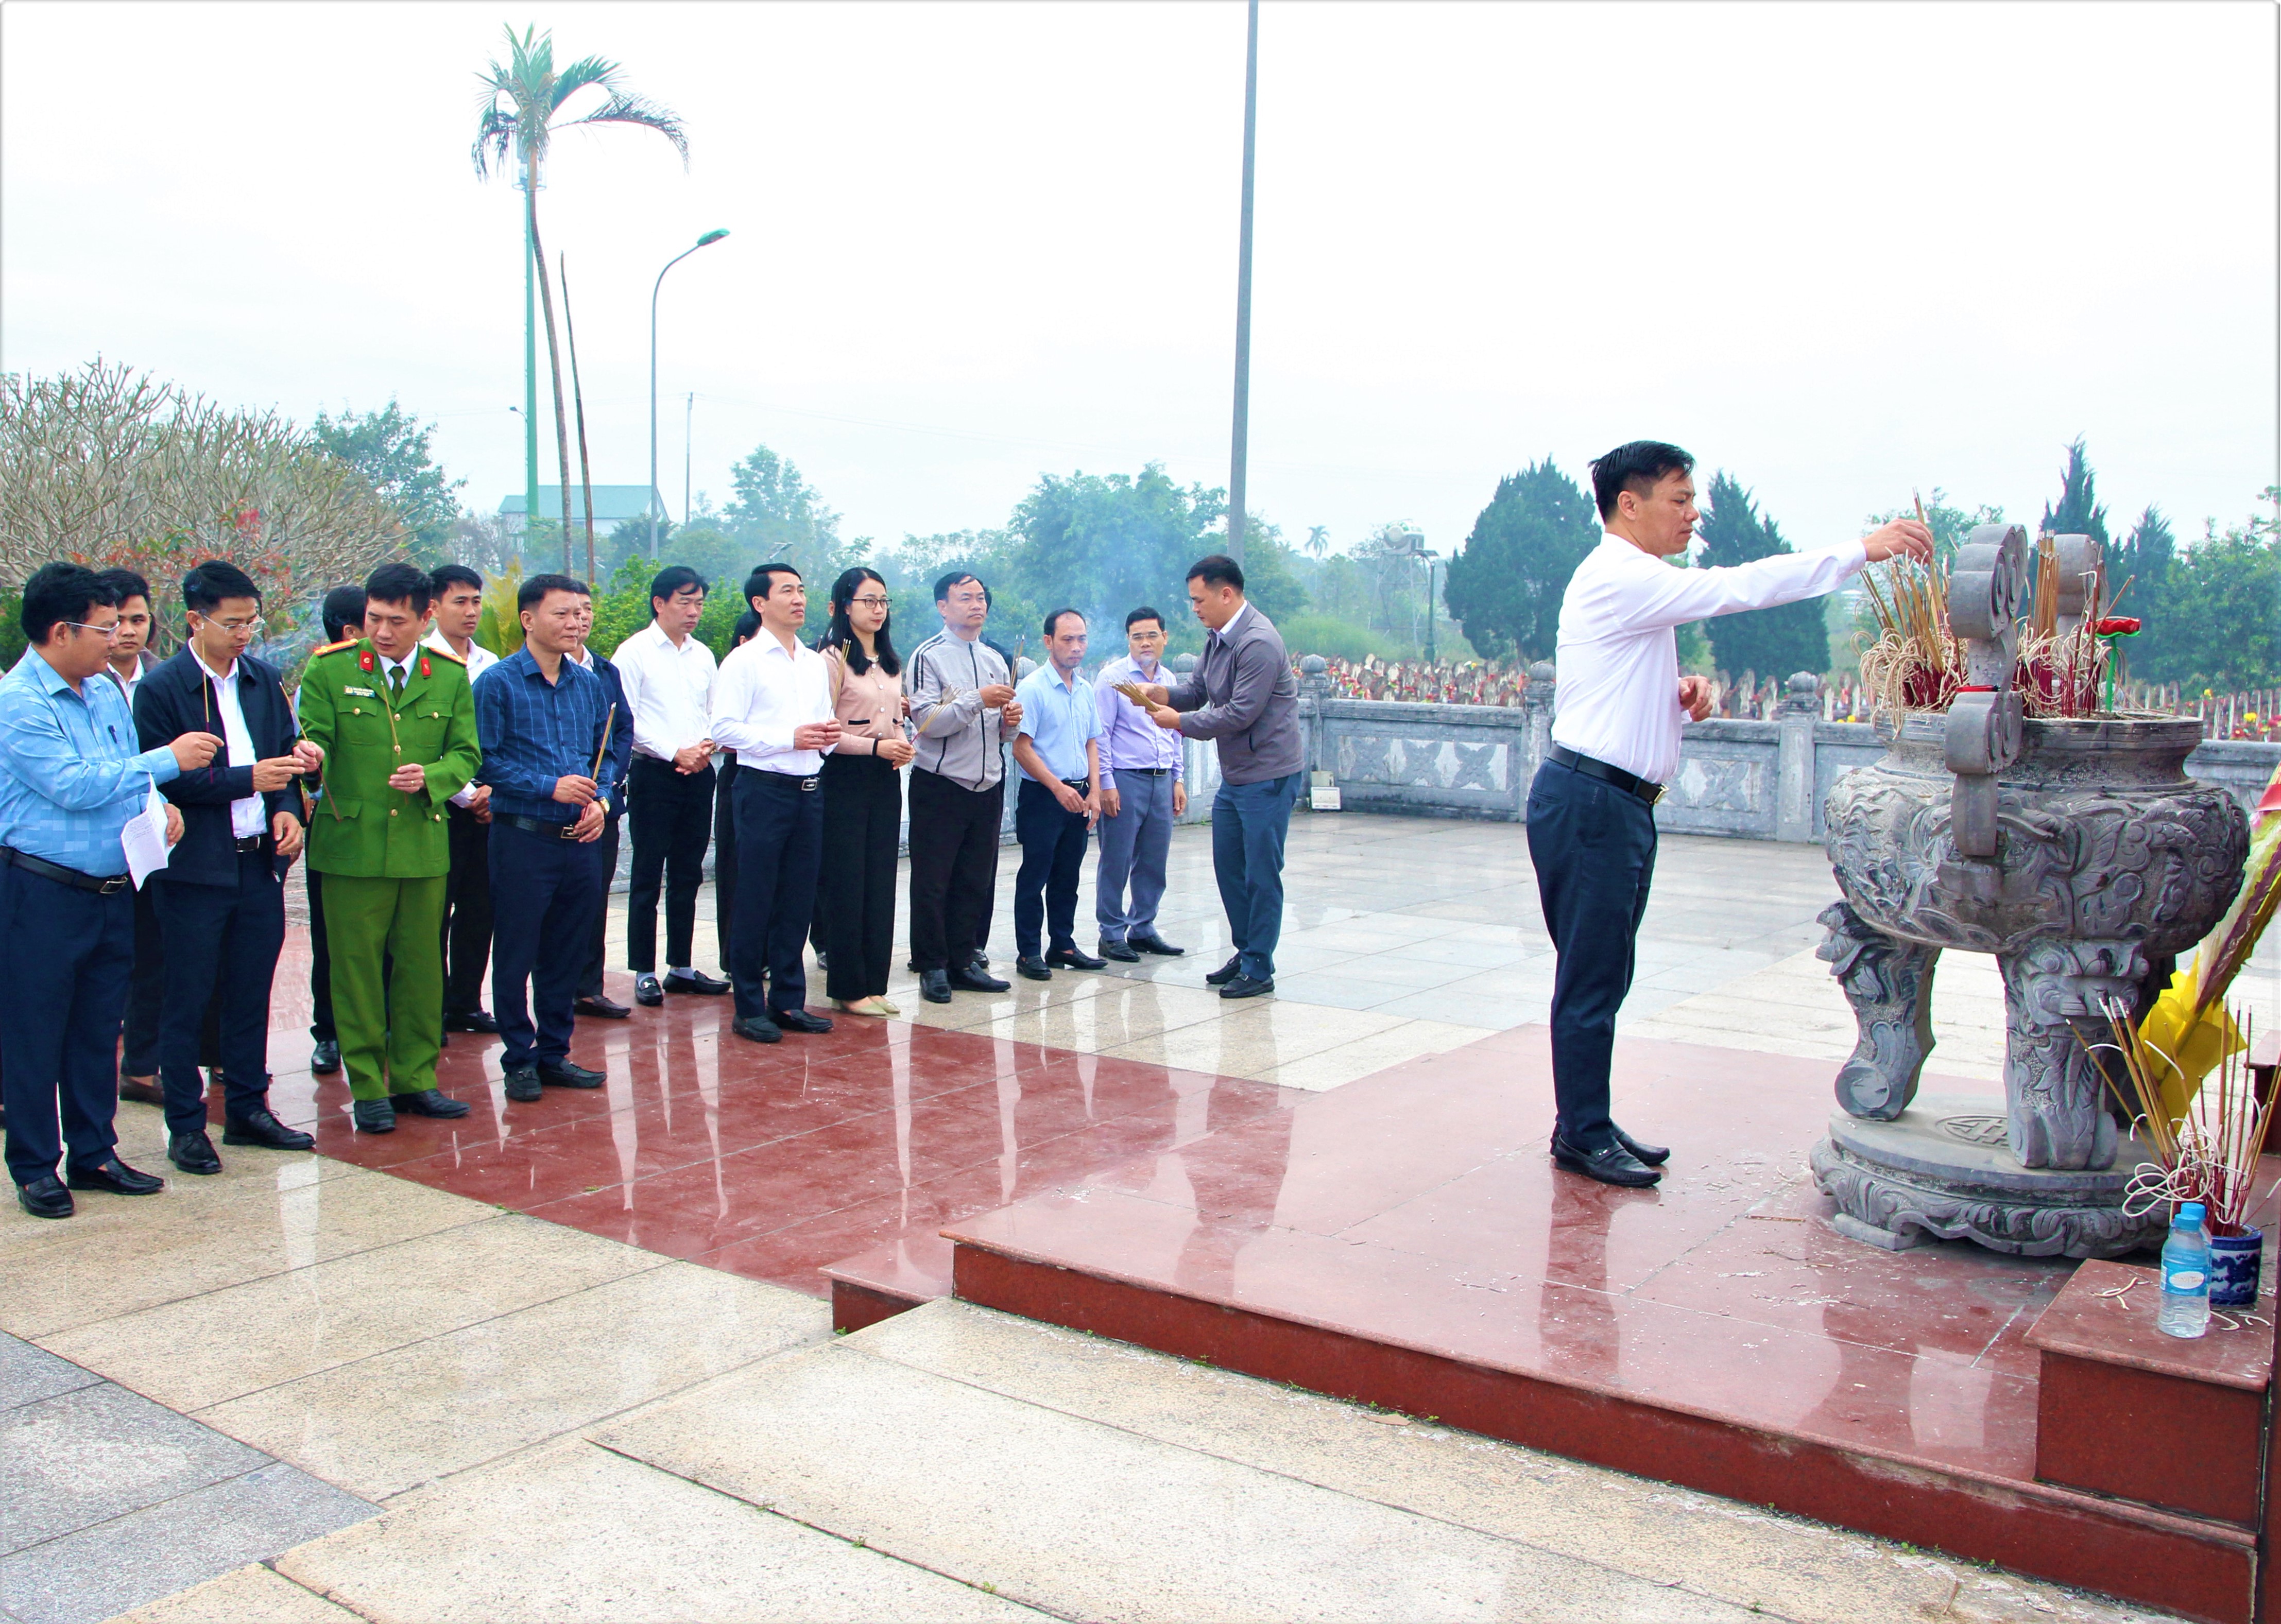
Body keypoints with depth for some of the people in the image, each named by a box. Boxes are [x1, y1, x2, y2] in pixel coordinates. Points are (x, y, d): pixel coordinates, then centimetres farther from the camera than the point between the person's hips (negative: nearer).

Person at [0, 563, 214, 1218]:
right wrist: (168, 760, -18)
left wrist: (158, 807, 1)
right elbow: (73, 786, -21)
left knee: (98, 1029, 14)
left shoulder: (106, 691, 11)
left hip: (112, 888, 7)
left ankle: (93, 1154, 25)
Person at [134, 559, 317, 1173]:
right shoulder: (160, 689, -8)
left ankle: (248, 1109, 25)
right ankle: (185, 1127, 14)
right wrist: (248, 779, -19)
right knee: (187, 1000, 4)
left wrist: (286, 808, -4)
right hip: (195, 868, -5)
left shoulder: (264, 679, 9)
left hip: (260, 863, 5)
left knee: (252, 993, 13)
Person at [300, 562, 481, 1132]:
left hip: (425, 845, 3)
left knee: (421, 966, 9)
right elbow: (311, 740, -3)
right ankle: (367, 1088, 13)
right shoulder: (328, 670, -1)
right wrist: (310, 756, -27)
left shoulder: (450, 676, 7)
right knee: (356, 969, 2)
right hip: (350, 844, -2)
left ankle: (415, 1079, 22)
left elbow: (466, 754, 8)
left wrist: (432, 777, -12)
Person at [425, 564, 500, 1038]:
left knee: (479, 909, 8)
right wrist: (467, 796, -9)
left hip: (486, 804, 5)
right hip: (442, 805, -5)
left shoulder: (491, 665, 10)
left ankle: (466, 1003, 20)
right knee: (436, 910, 1)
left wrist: (494, 790, -1)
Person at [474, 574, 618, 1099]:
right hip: (523, 838, -5)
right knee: (515, 954, 3)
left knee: (568, 954, 12)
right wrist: (550, 787, -18)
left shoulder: (589, 685, 10)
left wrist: (600, 800, -3)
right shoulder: (498, 683, -6)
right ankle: (519, 1059, 15)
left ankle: (555, 1052, 23)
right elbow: (487, 760, -11)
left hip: (581, 839, 5)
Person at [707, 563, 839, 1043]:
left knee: (798, 900, 9)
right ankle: (749, 1007, 8)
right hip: (764, 787, -6)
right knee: (756, 900, -1)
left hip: (809, 788, 6)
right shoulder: (744, 661, -4)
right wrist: (790, 738, -17)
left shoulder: (816, 663, 16)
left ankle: (788, 1000, 18)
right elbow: (724, 729, -12)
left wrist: (829, 734, 0)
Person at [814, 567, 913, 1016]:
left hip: (886, 778, 7)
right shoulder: (833, 658, -7)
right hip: (845, 778, -7)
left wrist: (903, 746, 0)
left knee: (881, 882, 8)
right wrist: (875, 747, -19)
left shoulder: (890, 662, 16)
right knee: (845, 882, -2)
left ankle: (874, 984, 14)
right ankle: (848, 988, 6)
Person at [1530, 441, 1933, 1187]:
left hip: (1616, 801, 10)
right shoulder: (1619, 579, -13)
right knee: (1591, 979, -4)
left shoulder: (1634, 585, 20)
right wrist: (1861, 550, -18)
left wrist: (1680, 694, 5)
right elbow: (1737, 587, -20)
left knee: (1602, 977, 13)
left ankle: (1589, 1125, 22)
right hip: (1590, 798, -10)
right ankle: (1583, 1136, 4)